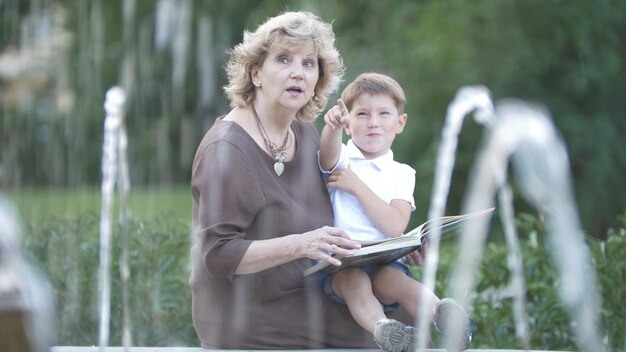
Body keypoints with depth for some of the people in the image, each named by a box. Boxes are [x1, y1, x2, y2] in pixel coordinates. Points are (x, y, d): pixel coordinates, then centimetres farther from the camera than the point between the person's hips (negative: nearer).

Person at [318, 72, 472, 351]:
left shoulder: (401, 174, 14)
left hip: (383, 262, 1)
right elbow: (329, 150, -15)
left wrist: (357, 187, -7)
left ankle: (440, 313, -53)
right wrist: (332, 126, -38)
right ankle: (383, 328, -58)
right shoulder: (340, 160, 13)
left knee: (395, 280, -34)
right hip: (338, 265, -1)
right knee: (355, 281, -35)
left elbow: (395, 227, -3)